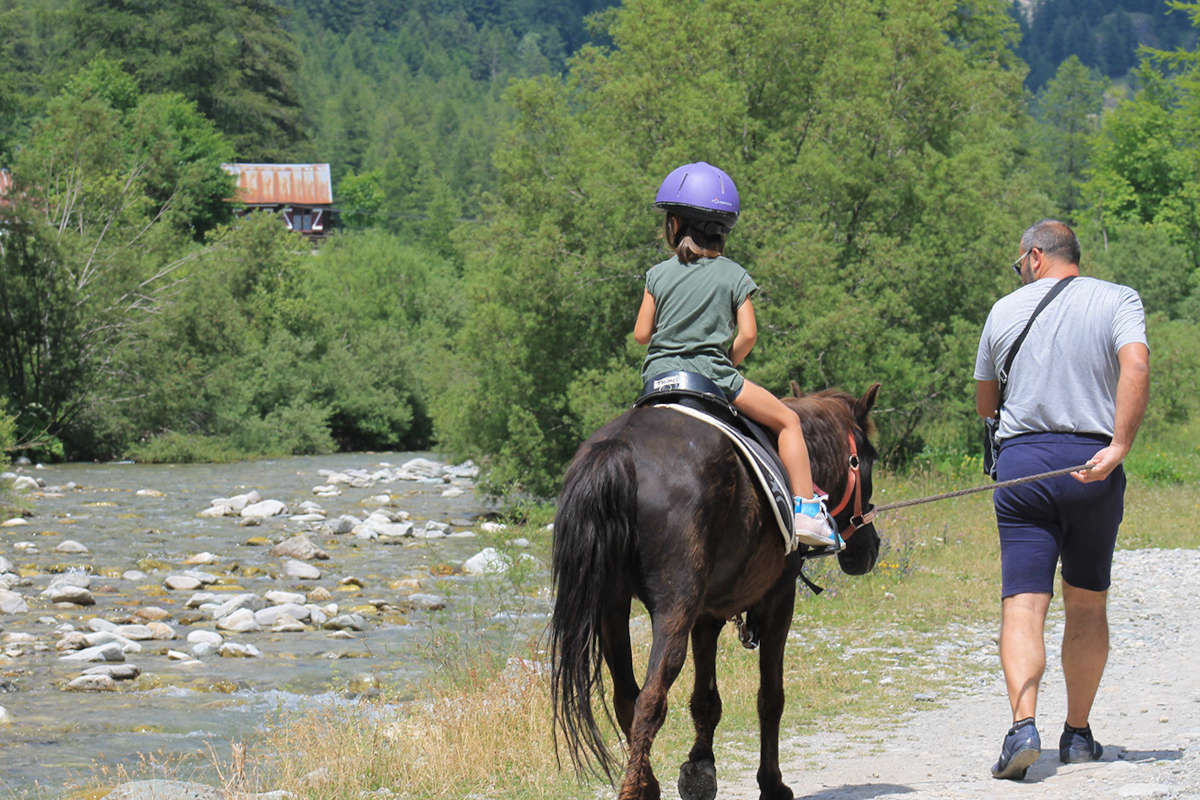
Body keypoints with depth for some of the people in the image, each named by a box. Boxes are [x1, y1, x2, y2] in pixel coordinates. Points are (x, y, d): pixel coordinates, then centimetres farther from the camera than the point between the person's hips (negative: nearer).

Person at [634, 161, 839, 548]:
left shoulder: (659, 275, 2)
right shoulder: (734, 276, 0)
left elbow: (641, 334, 2)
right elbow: (748, 335, -5)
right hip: (713, 378, -2)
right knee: (787, 421, 8)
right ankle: (807, 511, -2)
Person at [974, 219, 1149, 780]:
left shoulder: (1006, 310, 10)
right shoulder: (1117, 300, 5)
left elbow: (984, 404, 18)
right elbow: (1136, 366, -15)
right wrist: (1118, 448, -17)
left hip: (1021, 460, 0)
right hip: (1093, 466, 0)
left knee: (1023, 603, -6)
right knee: (1087, 604, 16)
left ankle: (1023, 723, -26)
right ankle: (1077, 734, 21)